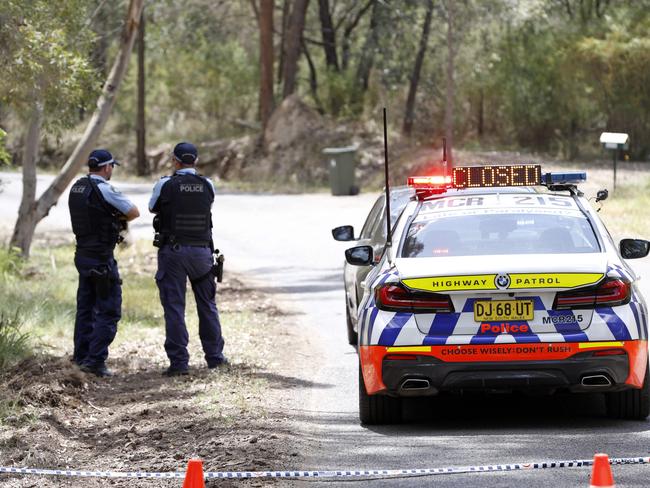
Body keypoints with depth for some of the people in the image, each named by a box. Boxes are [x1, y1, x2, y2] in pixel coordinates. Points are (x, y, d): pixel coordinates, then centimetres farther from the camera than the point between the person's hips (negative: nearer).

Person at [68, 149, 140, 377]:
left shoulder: (77, 187, 8)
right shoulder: (103, 189, -17)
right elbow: (134, 212, -11)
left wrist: (112, 219, 5)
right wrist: (119, 219, 9)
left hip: (82, 254, 8)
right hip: (101, 258, -8)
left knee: (86, 307, 17)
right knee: (108, 311, -5)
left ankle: (81, 356, 21)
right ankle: (95, 360, -10)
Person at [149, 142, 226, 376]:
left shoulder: (165, 185, -8)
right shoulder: (207, 186, 0)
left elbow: (153, 207, 9)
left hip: (173, 251, -3)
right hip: (202, 250, 3)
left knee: (174, 307, -1)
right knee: (207, 304, 15)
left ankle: (179, 361, -5)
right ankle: (214, 356, 22)